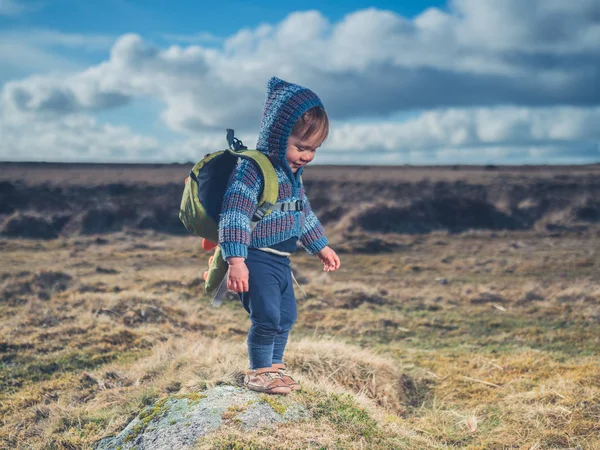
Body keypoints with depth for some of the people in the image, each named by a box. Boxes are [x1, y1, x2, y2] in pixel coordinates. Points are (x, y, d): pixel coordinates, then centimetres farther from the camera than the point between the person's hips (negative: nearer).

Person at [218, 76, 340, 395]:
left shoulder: (293, 173, 11)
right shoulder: (253, 169, -19)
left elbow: (303, 212, 26)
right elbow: (235, 214, -26)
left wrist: (321, 247, 31)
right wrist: (236, 260, -34)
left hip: (281, 261, 9)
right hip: (257, 260, -9)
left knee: (286, 317, 16)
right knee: (266, 318, -8)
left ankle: (275, 367, 31)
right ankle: (258, 373, 10)